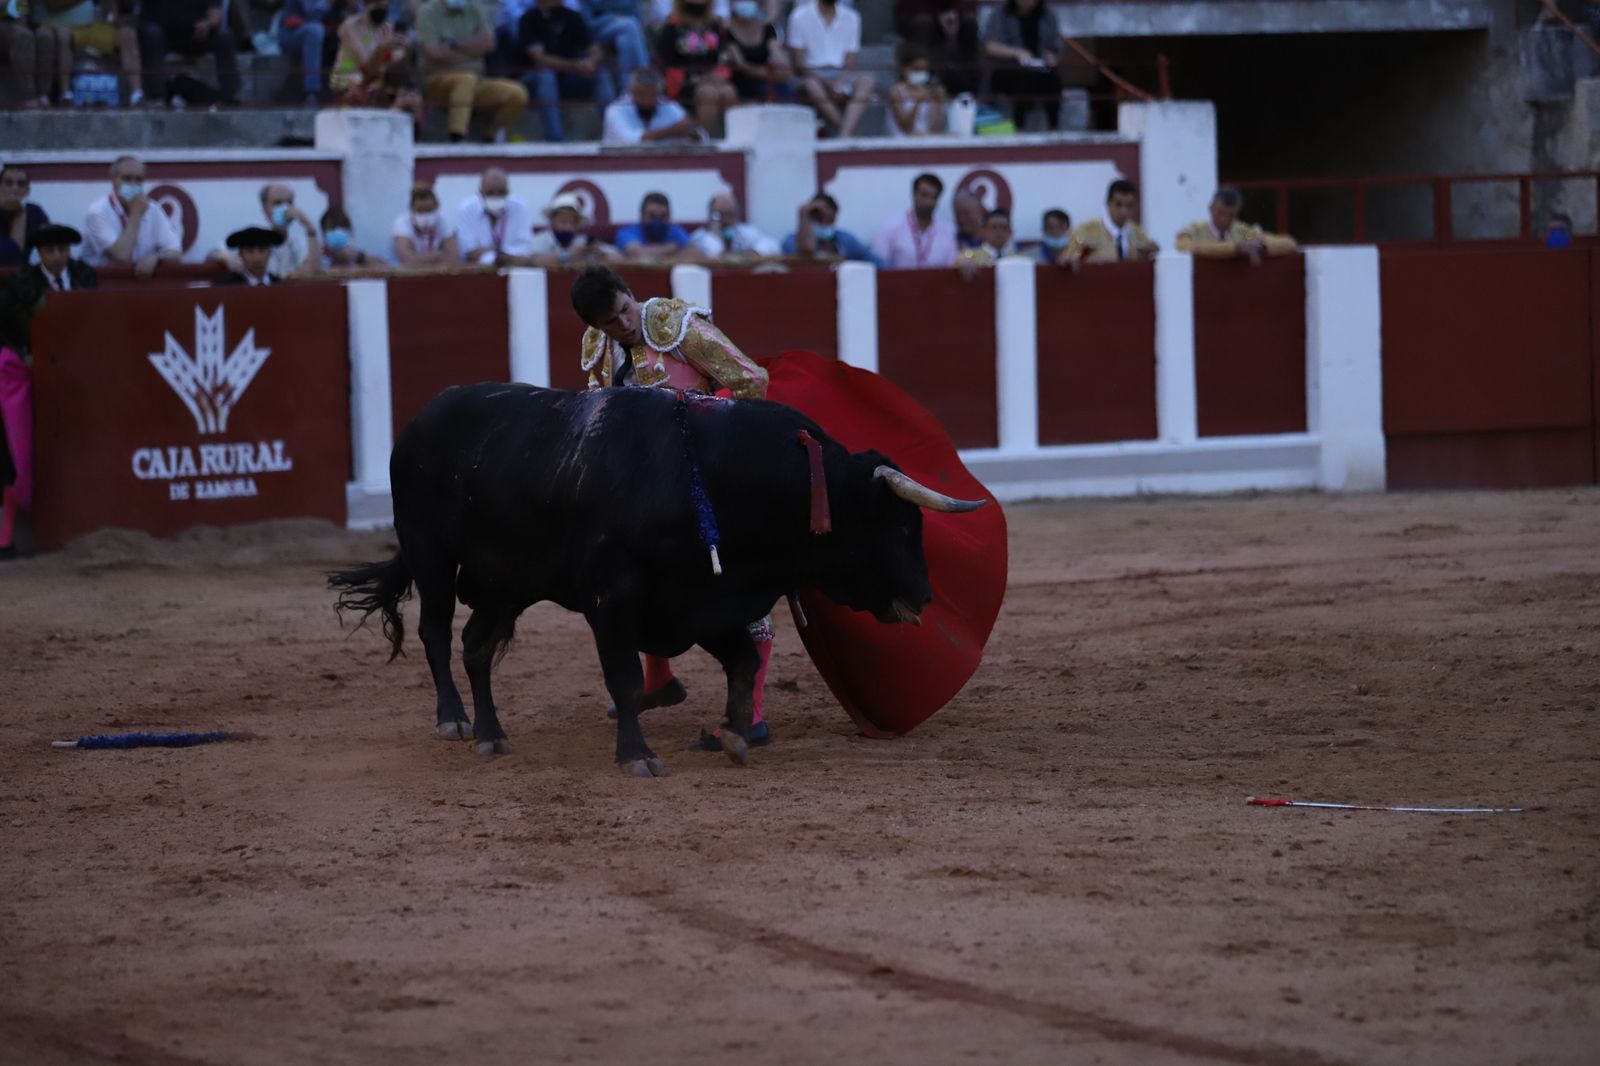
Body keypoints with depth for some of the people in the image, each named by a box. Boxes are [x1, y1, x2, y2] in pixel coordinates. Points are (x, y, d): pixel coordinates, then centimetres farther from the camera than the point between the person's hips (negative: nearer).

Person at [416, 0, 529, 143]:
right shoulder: (428, 12, -2)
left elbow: (488, 43, -2)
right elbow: (434, 53, -13)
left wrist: (455, 44, -12)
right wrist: (470, 50, -2)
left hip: (475, 84, 5)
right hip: (438, 82, -5)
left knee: (517, 94, -16)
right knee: (466, 78, -39)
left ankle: (493, 140, -3)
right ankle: (456, 139, -44)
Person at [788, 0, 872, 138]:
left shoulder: (851, 17, 11)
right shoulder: (800, 16, 1)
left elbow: (850, 63, 6)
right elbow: (799, 64, -5)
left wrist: (839, 84, -17)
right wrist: (829, 84, -20)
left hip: (841, 75, 3)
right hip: (814, 76, -3)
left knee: (866, 80, -30)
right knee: (812, 85, -38)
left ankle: (844, 136, -46)